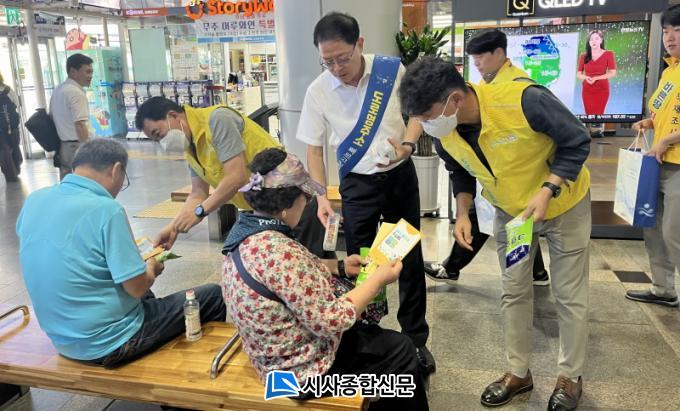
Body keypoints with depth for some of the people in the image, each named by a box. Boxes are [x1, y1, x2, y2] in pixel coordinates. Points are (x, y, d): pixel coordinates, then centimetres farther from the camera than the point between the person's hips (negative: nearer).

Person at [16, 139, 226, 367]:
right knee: (212, 295, 7)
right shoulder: (106, 209, -24)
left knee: (145, 297, 34)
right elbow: (138, 287, -21)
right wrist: (151, 268, 1)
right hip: (109, 345, -8)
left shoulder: (33, 200, -3)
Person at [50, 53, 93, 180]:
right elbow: (79, 125, -22)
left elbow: (52, 118, 19)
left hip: (62, 147, 9)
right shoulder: (77, 93, -14)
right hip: (76, 147, -9)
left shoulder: (57, 90, 14)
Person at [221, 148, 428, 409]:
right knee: (401, 351, 11)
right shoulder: (279, 251, -33)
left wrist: (340, 268, 9)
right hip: (306, 370, -9)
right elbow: (332, 321, -27)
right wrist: (378, 280, -15)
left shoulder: (245, 233, -4)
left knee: (378, 336, 26)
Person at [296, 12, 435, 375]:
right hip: (358, 183, -1)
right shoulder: (317, 91, -12)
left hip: (400, 174, 1)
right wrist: (321, 196, -14)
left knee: (410, 259, 11)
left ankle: (416, 339, 29)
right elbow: (313, 149, -4)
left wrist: (407, 145, -18)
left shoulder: (392, 70, -12)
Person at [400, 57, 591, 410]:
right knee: (513, 292, 11)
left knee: (569, 295, 6)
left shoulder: (524, 100, -37)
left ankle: (570, 376, 27)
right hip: (510, 210, 5)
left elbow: (577, 141, -23)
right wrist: (463, 213, -15)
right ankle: (518, 373, 28)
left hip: (564, 204, -4)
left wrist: (547, 191, -34)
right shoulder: (445, 133, -19)